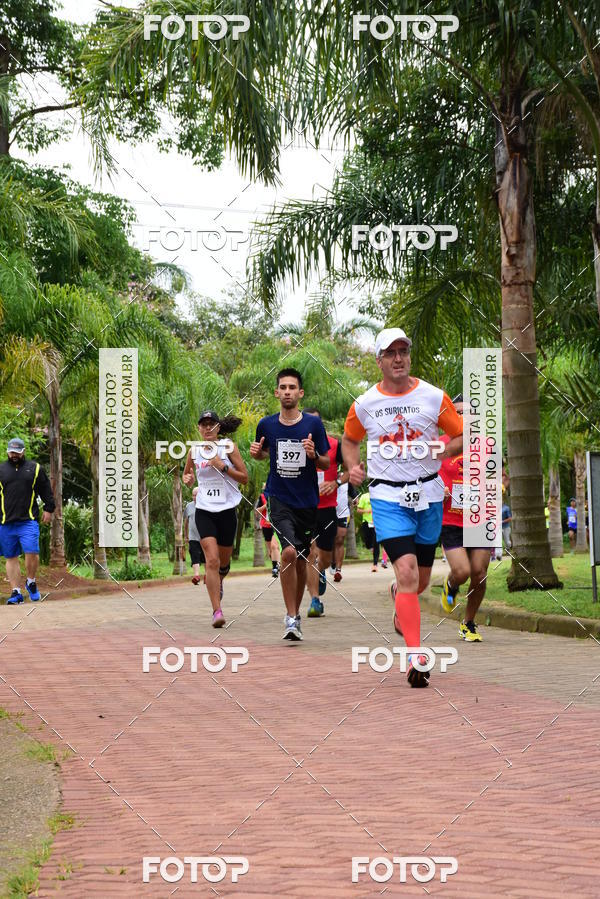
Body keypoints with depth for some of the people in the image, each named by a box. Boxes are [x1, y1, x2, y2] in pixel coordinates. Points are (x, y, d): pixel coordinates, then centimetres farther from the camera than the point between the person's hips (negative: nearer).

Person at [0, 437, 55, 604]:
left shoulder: (35, 468, 9)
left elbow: (46, 490, 14)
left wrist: (48, 509, 8)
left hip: (28, 521, -2)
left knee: (32, 552, -15)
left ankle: (31, 583, 9)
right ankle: (16, 592, 9)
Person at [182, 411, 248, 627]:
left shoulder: (228, 447, -1)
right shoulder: (194, 451, 6)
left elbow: (244, 478, -2)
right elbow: (187, 474, 23)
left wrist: (223, 467, -15)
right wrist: (188, 479, 0)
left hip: (227, 510, 0)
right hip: (204, 511, 0)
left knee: (224, 561, 13)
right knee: (212, 560, -15)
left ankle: (219, 582, 49)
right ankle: (217, 611, -17)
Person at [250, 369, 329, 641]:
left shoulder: (313, 423, -4)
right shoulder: (266, 424, 0)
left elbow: (326, 463, 1)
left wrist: (314, 455, -19)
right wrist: (256, 452, -2)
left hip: (307, 501, 1)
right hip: (279, 497, -1)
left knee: (301, 561, 11)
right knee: (289, 552, -21)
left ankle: (295, 613, 31)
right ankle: (291, 618, -12)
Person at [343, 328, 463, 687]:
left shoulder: (434, 397, -3)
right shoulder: (364, 404, 0)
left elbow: (463, 436, 4)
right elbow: (350, 440, 17)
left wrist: (440, 450, -15)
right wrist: (353, 466, -1)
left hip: (428, 495, 2)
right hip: (387, 496, -2)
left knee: (421, 580, 13)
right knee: (406, 571, -19)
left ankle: (398, 596, 51)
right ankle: (416, 658, -20)